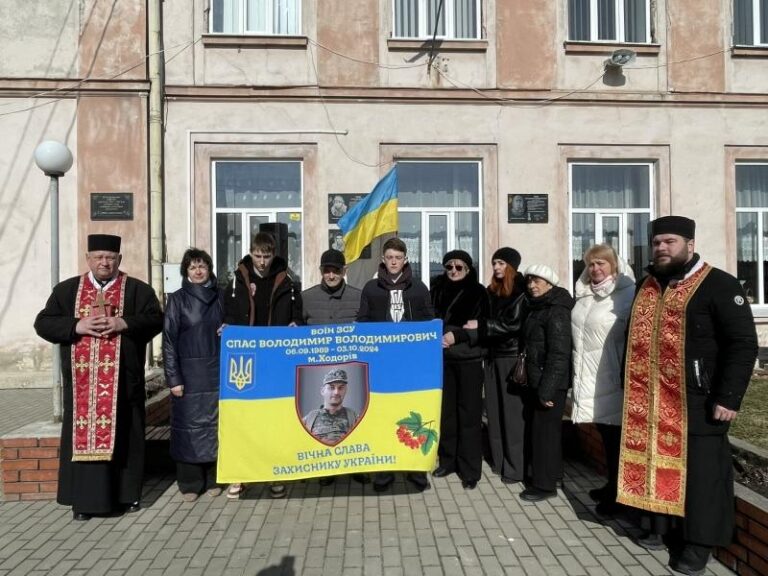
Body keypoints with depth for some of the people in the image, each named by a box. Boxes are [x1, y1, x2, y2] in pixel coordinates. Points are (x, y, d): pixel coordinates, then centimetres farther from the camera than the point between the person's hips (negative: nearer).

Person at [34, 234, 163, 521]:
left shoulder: (138, 290, 5)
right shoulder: (66, 290, 10)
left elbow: (156, 319, -4)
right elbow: (43, 323, 4)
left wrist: (124, 323, -19)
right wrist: (77, 326, -12)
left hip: (122, 381, -1)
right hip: (82, 381, 1)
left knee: (123, 435, 5)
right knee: (83, 434, 3)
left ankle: (127, 494, 17)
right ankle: (84, 499, 13)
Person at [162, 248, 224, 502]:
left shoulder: (219, 298, 8)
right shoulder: (177, 299, 0)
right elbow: (169, 340, -4)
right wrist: (173, 378, -9)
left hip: (216, 372, 3)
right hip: (188, 373, -2)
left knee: (214, 422, 6)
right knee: (189, 424, 2)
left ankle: (213, 478, 18)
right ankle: (190, 482, 14)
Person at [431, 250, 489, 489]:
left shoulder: (478, 292, 1)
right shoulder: (437, 290, 8)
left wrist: (457, 335, -15)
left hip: (469, 359, -3)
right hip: (442, 358, 3)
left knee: (469, 413, -1)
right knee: (445, 411, 9)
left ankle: (470, 470, 6)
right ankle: (447, 460, 23)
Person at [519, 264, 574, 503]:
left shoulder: (556, 311, -16)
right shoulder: (537, 307, 13)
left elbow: (559, 353, -21)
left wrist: (547, 389, -23)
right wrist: (537, 384, 16)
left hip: (551, 382, -9)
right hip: (537, 379, 9)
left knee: (545, 429, -1)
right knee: (539, 427, 17)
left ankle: (545, 484, 10)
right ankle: (548, 473, 31)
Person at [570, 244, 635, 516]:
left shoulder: (627, 295, -12)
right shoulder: (585, 294, 11)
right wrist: (577, 375, 18)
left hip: (611, 381, -7)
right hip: (589, 379, 7)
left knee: (616, 437, 5)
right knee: (605, 435, 18)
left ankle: (618, 495, 19)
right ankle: (612, 487, 32)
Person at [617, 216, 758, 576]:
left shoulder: (719, 285, -8)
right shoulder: (646, 287, 12)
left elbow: (743, 344, -12)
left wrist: (729, 397, -16)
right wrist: (632, 386, 17)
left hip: (696, 402, -6)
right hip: (649, 402, 6)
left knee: (699, 471, 5)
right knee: (657, 463, 15)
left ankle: (698, 542, 20)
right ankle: (661, 527, 31)